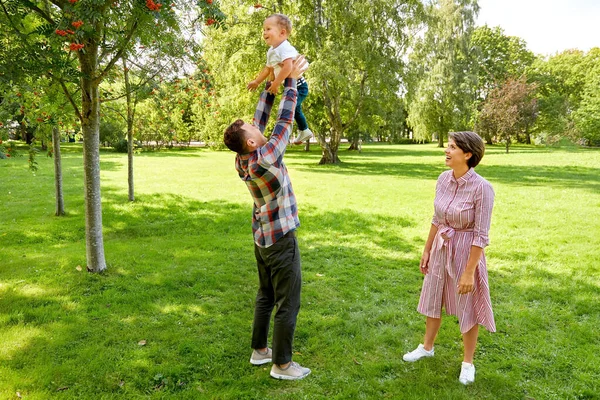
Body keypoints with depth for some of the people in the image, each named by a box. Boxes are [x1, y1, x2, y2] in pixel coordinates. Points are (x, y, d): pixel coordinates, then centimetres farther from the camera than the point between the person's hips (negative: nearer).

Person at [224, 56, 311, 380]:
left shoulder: (243, 160, -2)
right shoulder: (265, 158, -24)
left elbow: (261, 117, 5)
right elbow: (284, 120, -17)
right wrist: (291, 81, -8)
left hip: (262, 238, 9)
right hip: (281, 239, -9)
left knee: (265, 296, 20)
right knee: (287, 303, 3)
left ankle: (259, 350, 32)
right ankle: (282, 364, 14)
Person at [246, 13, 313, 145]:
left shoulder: (285, 48, -27)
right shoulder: (271, 51, 5)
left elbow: (287, 67, -42)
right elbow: (268, 68, 20)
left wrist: (276, 84, -37)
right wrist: (256, 81, 24)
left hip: (298, 85, -11)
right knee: (295, 109, 27)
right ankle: (304, 131, 47)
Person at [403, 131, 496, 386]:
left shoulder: (481, 188, -22)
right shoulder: (444, 179, -4)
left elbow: (481, 234, -19)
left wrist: (469, 271, -18)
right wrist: (427, 250, 11)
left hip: (465, 251, -6)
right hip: (440, 248, 6)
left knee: (467, 308, 11)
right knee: (433, 299, 20)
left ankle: (468, 362, 33)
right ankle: (427, 347, 43)